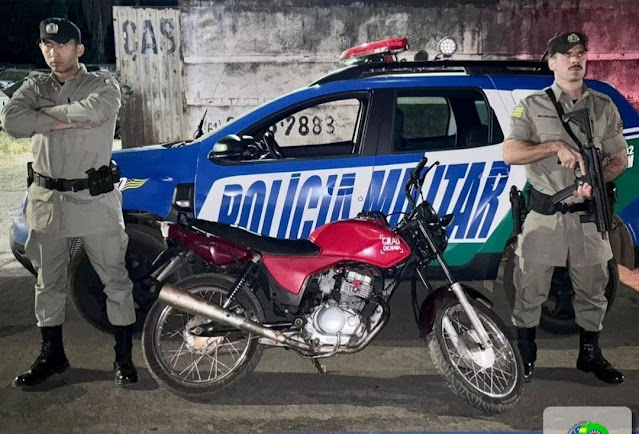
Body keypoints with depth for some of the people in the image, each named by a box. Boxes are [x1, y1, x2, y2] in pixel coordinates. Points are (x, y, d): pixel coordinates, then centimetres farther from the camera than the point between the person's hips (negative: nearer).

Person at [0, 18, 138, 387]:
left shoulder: (102, 83, -1)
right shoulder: (35, 87, 8)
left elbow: (97, 110, -24)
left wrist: (47, 111, -11)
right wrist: (68, 120, -16)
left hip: (94, 198, -4)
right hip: (47, 198, 4)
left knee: (115, 279, 3)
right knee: (49, 282, 13)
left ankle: (124, 357, 15)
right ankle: (52, 356, 28)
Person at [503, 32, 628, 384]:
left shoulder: (604, 106, 9)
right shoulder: (533, 106, 1)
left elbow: (620, 157, 9)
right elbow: (509, 154, -8)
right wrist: (555, 146, -20)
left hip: (588, 213, 3)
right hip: (544, 213, -2)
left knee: (592, 288, 11)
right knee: (530, 289, 3)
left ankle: (590, 354, 27)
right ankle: (524, 355, 17)